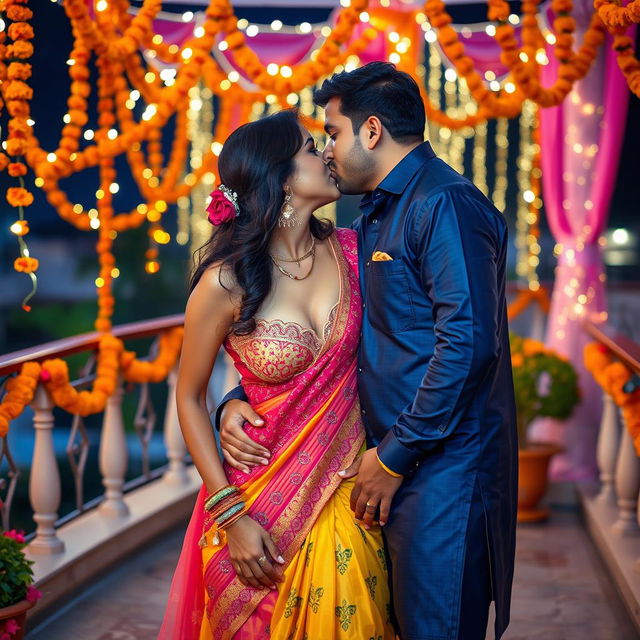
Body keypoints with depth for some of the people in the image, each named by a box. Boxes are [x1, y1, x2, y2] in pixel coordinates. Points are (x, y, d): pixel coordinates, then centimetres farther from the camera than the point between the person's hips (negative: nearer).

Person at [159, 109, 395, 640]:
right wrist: (230, 515, -11)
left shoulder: (348, 250, -4)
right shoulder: (225, 283, -15)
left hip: (348, 490, 4)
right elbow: (189, 398, -6)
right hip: (269, 494, -4)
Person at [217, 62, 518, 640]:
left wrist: (394, 457, -17)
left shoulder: (445, 205, -14)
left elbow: (467, 345, -24)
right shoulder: (378, 217, 18)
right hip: (396, 463, 10)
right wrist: (239, 400, 7)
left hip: (442, 468, -10)